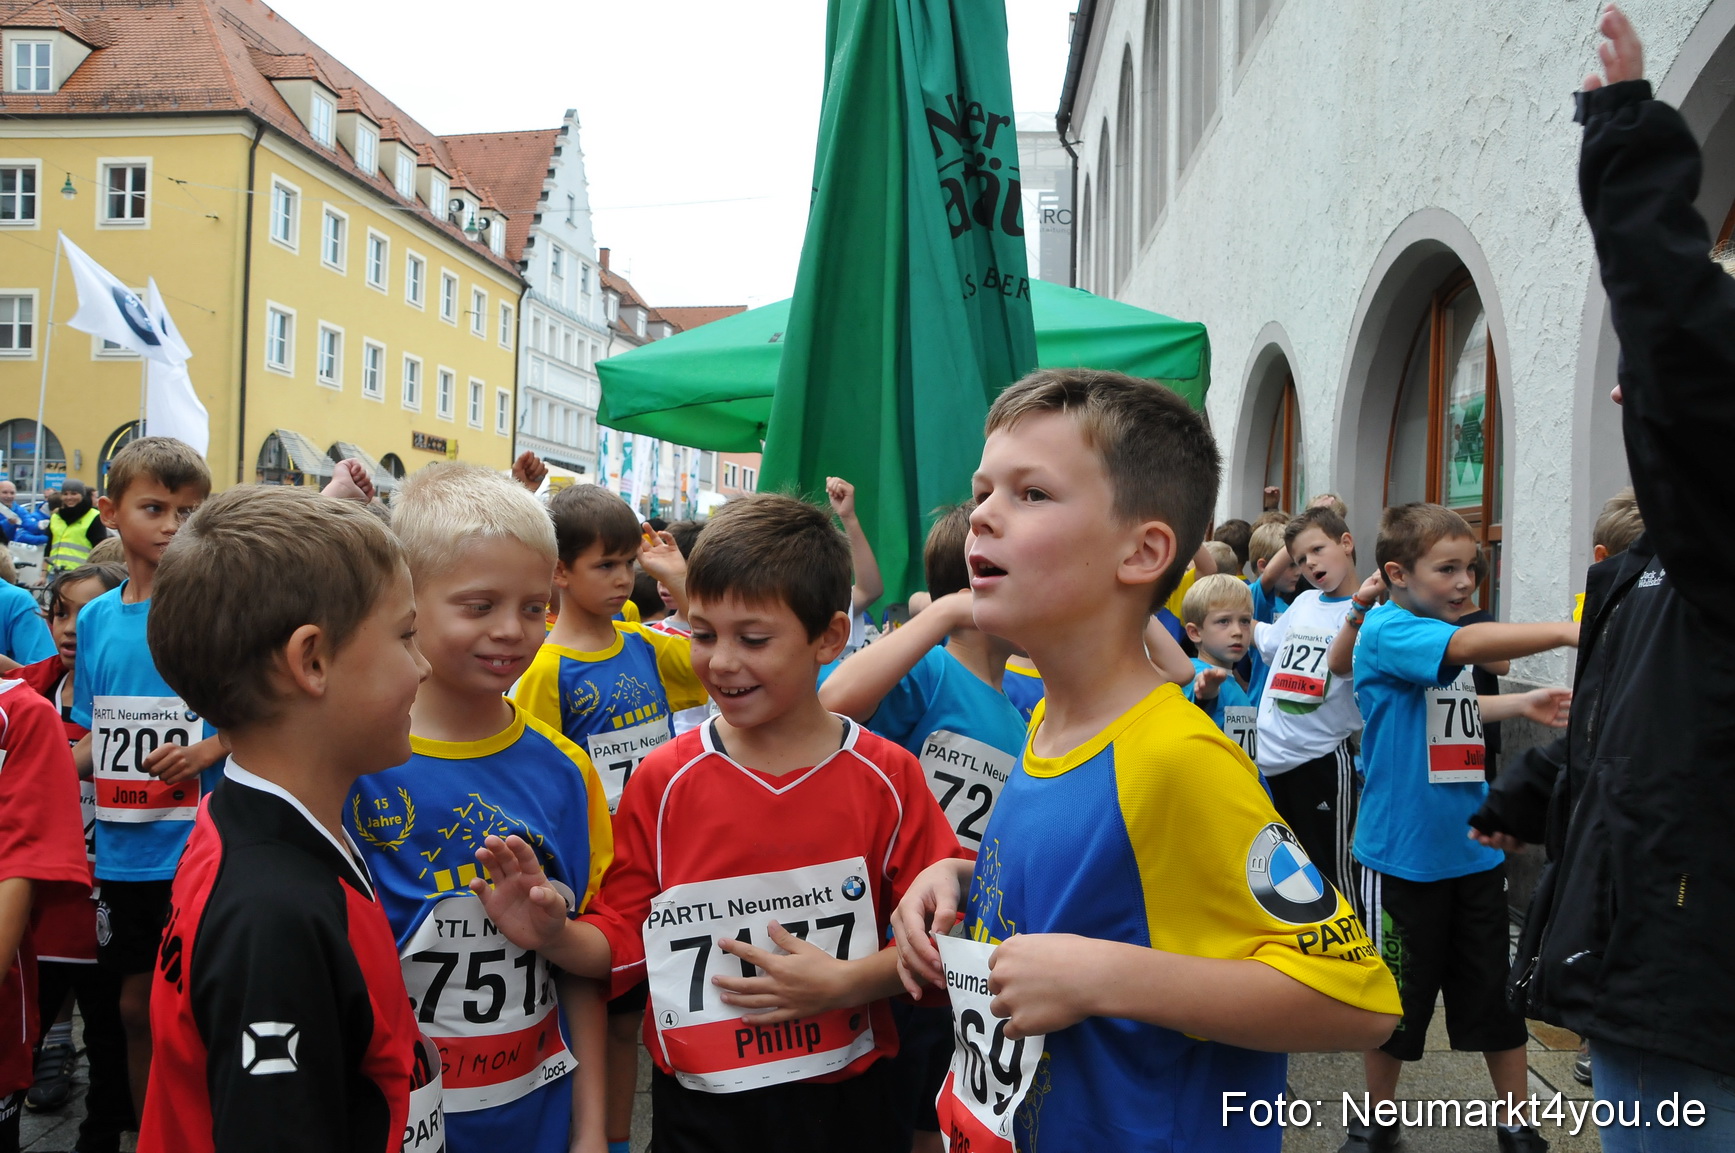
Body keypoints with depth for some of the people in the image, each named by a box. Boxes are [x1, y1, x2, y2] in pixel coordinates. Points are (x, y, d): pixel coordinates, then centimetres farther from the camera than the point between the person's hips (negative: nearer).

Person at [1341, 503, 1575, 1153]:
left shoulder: (1450, 630, 8)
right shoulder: (1386, 629, -15)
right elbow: (1466, 645, -35)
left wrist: (1522, 704, 10)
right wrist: (1565, 631, -44)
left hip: (1475, 849, 7)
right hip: (1402, 853, -6)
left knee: (1497, 994, 14)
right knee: (1395, 998, 9)